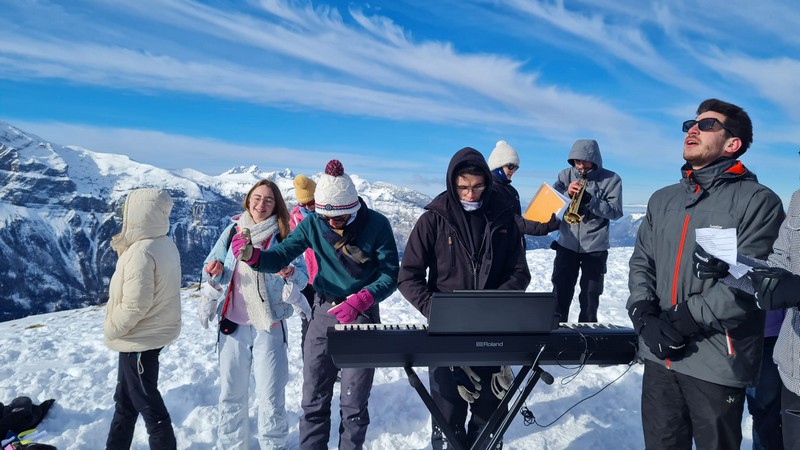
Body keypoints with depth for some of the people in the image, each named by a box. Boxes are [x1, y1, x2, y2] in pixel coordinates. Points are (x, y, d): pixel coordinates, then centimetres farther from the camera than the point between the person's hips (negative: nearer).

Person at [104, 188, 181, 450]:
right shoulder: (165, 244, 3)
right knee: (125, 399, 24)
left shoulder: (141, 252, -26)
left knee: (146, 402, 7)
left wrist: (111, 329, -11)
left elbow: (135, 304, -25)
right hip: (152, 333, 10)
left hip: (140, 340, -10)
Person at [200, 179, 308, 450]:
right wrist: (215, 272, -13)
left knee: (270, 395, 3)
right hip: (232, 324, 3)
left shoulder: (283, 236, -3)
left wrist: (290, 273, -27)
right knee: (231, 392, 14)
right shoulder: (232, 230, 3)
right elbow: (211, 271, 10)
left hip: (269, 325, -2)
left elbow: (303, 277, -5)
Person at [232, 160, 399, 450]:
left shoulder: (376, 224, -13)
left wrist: (358, 302, -27)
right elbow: (280, 256, -8)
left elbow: (390, 275, -12)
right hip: (322, 313, 3)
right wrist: (252, 256, -30)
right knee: (313, 401, 9)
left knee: (353, 405, 5)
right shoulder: (313, 225, -4)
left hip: (361, 316, -3)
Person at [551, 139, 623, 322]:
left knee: (590, 296, 8)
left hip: (595, 248, -1)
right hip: (567, 244, 2)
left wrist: (589, 200, -25)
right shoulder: (566, 175, 3)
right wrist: (567, 193, -22)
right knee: (560, 293, 6)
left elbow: (615, 212, -11)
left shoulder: (611, 179, -2)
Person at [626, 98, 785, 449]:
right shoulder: (662, 200, 13)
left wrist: (684, 322, -17)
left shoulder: (758, 200, -5)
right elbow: (641, 262, 9)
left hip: (717, 364, -4)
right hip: (659, 356, 5)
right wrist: (644, 315, -7)